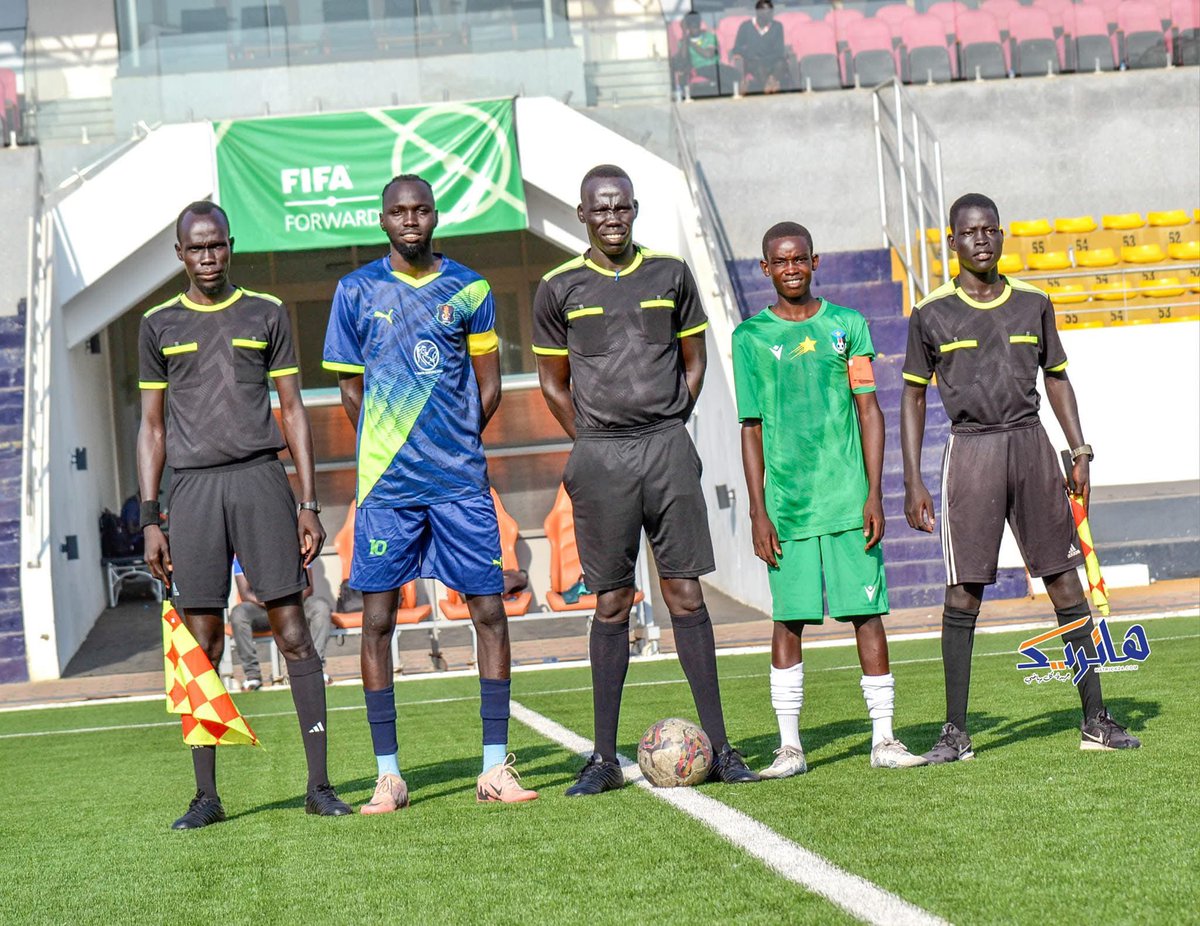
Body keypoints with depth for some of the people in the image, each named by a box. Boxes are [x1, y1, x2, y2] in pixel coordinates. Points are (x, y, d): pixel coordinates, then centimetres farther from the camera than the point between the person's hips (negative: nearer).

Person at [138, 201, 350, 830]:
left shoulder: (266, 315, 10)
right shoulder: (160, 325, 12)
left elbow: (292, 413, 10)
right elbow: (153, 428, 13)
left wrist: (308, 503, 2)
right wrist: (150, 520, 5)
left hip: (259, 477, -1)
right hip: (192, 487, 1)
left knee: (291, 628, -5)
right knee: (202, 641, 0)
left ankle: (319, 784, -3)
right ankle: (206, 795, 5)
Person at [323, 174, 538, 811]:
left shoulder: (469, 290, 6)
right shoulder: (356, 291, 4)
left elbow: (488, 385, 11)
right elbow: (351, 388, 10)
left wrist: (455, 445, 7)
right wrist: (388, 453, 8)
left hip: (461, 479, 1)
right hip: (386, 487, -1)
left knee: (489, 610, -2)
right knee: (377, 619, -2)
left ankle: (495, 768, 5)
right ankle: (388, 776, 6)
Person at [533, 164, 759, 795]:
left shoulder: (670, 276, 8)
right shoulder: (560, 288, 4)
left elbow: (693, 363, 15)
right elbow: (553, 383, 11)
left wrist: (665, 431, 8)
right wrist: (596, 447, 5)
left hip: (667, 446, 1)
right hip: (598, 456, -1)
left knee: (685, 594, 0)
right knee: (612, 603, 1)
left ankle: (717, 746, 4)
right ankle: (604, 757, 7)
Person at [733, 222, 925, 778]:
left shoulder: (847, 325, 7)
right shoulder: (750, 336, 6)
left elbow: (869, 411, 6)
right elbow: (752, 428, 6)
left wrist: (874, 495, -3)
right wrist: (758, 512, 0)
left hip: (848, 499, 0)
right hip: (786, 503, 0)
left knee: (867, 612, -1)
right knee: (788, 620, 1)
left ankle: (884, 739, 5)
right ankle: (789, 747, 7)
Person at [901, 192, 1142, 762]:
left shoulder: (1033, 304, 10)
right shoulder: (932, 313, 3)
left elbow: (1056, 378, 18)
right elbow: (913, 396, 7)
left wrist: (1080, 452, 7)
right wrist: (913, 481, 0)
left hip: (1031, 445, 3)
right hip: (970, 451, -2)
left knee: (1066, 583, 1)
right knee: (962, 594, -5)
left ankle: (1095, 720, 7)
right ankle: (956, 732, 2)